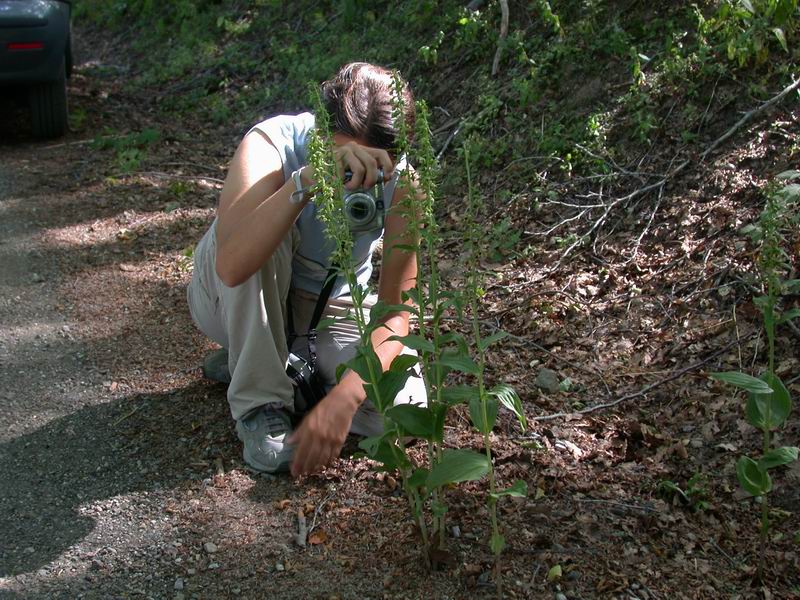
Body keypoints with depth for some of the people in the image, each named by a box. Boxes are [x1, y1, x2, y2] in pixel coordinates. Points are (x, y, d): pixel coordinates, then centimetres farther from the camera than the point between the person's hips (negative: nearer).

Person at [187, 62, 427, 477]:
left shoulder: (400, 179, -22)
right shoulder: (270, 144, -29)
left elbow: (395, 307, -25)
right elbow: (232, 266, -47)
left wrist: (343, 397, -39)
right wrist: (308, 179, -57)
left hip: (331, 310, 2)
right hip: (236, 304, -2)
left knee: (402, 408, -21)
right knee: (263, 238, -35)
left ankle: (287, 366, 6)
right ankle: (260, 403, -20)